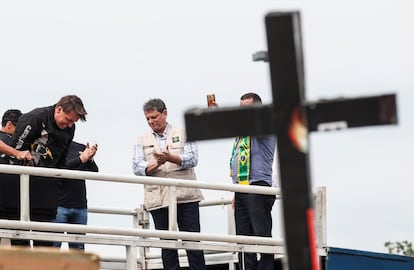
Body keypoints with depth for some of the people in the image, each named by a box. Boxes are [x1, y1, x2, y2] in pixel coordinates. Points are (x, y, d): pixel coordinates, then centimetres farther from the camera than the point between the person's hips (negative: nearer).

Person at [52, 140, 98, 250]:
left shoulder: (81, 148, 10)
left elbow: (93, 172, 6)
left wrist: (90, 159, -15)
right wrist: (81, 159, -18)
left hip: (80, 206, 4)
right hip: (59, 205, -4)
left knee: (78, 247, 5)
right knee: (53, 246, -6)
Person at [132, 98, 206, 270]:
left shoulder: (183, 134, 9)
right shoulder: (142, 141, 14)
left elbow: (192, 159, -5)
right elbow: (137, 167, 1)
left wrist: (171, 158, -23)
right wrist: (157, 164, -18)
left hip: (185, 197, -2)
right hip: (158, 200, 2)